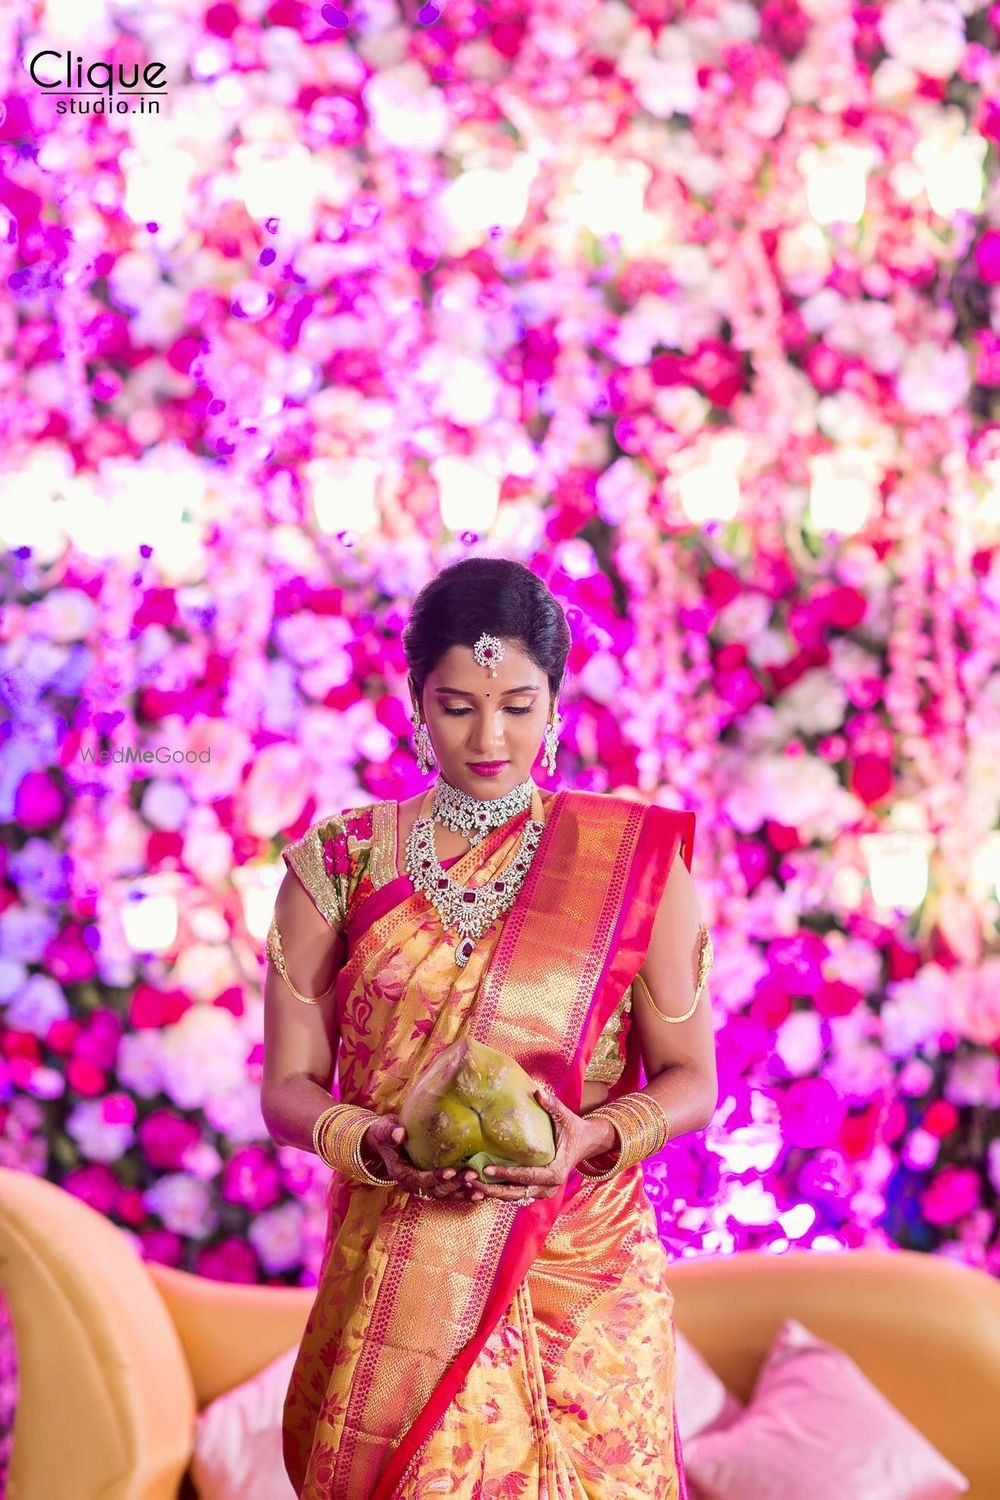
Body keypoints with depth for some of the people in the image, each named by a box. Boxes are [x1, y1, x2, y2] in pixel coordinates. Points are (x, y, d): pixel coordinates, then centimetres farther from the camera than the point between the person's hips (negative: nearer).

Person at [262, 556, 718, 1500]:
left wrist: (594, 1139, -18)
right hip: (396, 1278, 0)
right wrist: (374, 1142, -18)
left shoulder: (635, 860, 0)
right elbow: (288, 1086, 2)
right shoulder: (338, 866, 2)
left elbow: (690, 1080, 2)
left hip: (580, 1279, 0)